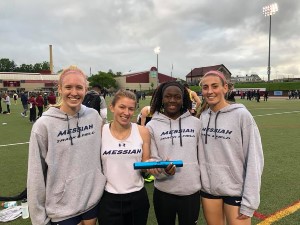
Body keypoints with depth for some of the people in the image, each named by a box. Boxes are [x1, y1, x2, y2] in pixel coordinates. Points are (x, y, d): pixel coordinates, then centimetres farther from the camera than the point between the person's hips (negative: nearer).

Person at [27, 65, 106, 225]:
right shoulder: (44, 125, -15)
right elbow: (36, 175, -10)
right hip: (62, 208, -3)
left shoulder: (94, 117, -6)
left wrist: (102, 184, 10)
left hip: (93, 200, 3)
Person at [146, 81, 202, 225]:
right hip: (163, 192, 0)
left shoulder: (196, 123, 0)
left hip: (191, 191, 1)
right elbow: (152, 159, -4)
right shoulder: (152, 126, -4)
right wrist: (163, 169, -24)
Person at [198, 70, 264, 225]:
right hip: (208, 188, 4)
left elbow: (254, 159, -13)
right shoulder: (202, 117, 0)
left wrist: (249, 201, -14)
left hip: (236, 190, -4)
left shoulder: (241, 115, -13)